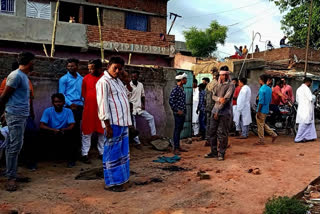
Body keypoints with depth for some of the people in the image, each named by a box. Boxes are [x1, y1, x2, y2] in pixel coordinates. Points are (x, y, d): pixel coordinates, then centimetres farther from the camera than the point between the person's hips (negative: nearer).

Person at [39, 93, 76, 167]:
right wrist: (54, 130, -31)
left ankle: (71, 159, -9)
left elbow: (72, 126, -12)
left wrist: (63, 130, -33)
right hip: (51, 135, 0)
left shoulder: (68, 111, -3)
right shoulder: (47, 111, -5)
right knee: (42, 134, -28)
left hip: (64, 136, 0)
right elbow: (42, 126, -14)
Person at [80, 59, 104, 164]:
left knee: (102, 132, 10)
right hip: (89, 109, 0)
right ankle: (84, 154, 10)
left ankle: (102, 152, 23)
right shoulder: (86, 78, 1)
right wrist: (90, 100, 3)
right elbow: (83, 93, 9)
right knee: (87, 132, 3)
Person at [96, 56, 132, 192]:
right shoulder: (104, 82, -10)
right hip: (113, 123, -9)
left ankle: (120, 178, 26)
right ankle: (111, 183, 6)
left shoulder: (118, 81, 18)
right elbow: (103, 104, -16)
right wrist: (108, 126, -18)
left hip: (123, 122, 9)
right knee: (113, 153, -3)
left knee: (123, 152, 15)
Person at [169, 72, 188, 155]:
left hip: (183, 113, 8)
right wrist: (177, 110, -16)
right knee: (177, 130, -4)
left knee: (180, 130, 13)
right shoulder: (175, 89, -14)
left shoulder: (182, 89, 13)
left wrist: (184, 110, 13)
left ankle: (178, 146, 21)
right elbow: (171, 101, -18)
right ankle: (175, 148, 1)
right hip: (178, 113, -8)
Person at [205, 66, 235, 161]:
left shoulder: (231, 85, -6)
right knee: (212, 131, 8)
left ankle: (221, 153, 9)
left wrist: (218, 111, -14)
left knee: (222, 134, -3)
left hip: (225, 112, -6)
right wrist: (219, 99, -17)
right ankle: (214, 152, 19)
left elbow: (226, 99, -13)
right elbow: (213, 96, 7)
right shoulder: (218, 84, 15)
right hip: (215, 110, 6)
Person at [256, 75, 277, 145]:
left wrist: (258, 111, -17)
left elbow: (261, 102, -20)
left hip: (262, 110, -9)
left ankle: (261, 141, 7)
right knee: (263, 124, 20)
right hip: (266, 110, 9)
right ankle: (273, 134, 16)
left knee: (260, 125, 1)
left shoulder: (262, 89, -17)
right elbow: (270, 100, 16)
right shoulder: (269, 89, 10)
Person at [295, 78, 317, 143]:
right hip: (306, 109, -9)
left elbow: (297, 100, 21)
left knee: (310, 123, 15)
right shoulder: (306, 88, -14)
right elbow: (311, 98, -17)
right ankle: (298, 139, -2)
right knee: (304, 124, -4)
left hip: (301, 108, 9)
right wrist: (314, 96, 3)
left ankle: (309, 137, 18)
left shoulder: (299, 89, 15)